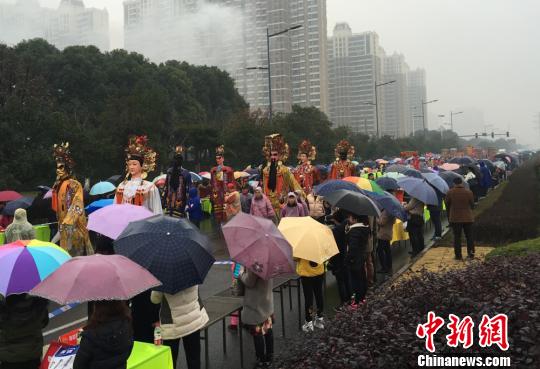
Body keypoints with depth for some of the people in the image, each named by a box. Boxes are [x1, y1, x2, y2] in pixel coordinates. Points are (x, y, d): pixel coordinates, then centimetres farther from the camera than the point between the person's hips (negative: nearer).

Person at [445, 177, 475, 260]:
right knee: (469, 236, 13)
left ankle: (458, 255, 6)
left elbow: (447, 205, 2)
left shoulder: (450, 192, -7)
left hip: (455, 218, -1)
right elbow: (472, 205, 6)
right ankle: (471, 254, 15)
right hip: (468, 218, 1)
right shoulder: (469, 192, -4)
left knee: (457, 237, 5)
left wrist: (449, 216, 19)